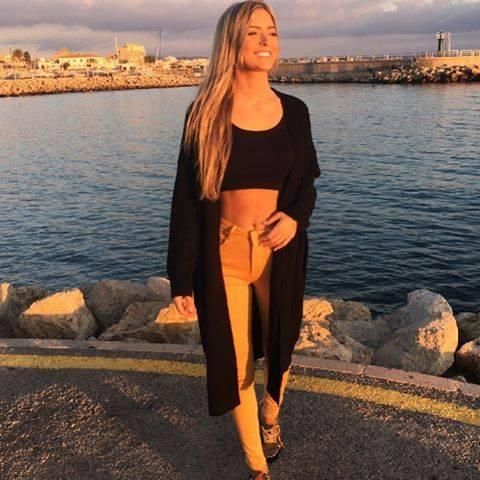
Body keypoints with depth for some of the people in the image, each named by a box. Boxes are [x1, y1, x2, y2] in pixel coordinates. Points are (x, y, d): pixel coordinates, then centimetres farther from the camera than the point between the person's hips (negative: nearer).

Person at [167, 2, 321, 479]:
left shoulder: (294, 110, 1)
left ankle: (271, 417, 53)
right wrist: (181, 276, -8)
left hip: (279, 251, 2)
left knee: (278, 347, 19)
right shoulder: (206, 112, -6)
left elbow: (307, 181, 11)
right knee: (236, 362, 8)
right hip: (223, 254, -2)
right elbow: (186, 197, -6)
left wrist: (296, 216, -12)